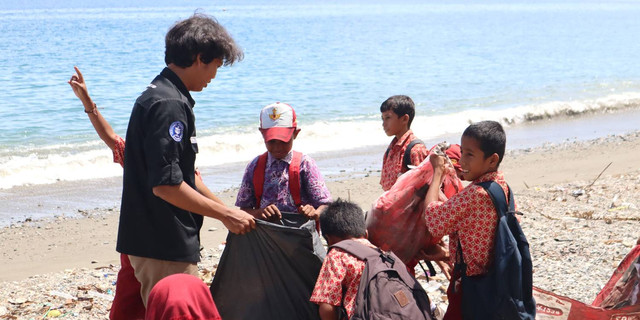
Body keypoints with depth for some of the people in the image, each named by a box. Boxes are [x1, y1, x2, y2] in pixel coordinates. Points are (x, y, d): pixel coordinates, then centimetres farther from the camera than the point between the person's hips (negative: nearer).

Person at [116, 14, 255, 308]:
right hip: (165, 249, -10)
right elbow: (165, 184, -24)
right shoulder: (169, 105, -18)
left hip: (152, 239, 10)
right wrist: (226, 214, -17)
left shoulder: (157, 95, 14)